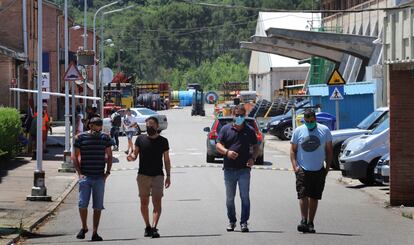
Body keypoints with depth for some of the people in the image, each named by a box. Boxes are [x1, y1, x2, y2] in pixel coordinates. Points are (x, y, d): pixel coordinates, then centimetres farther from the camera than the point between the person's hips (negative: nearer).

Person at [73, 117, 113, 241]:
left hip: (100, 177, 2)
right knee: (82, 204, -8)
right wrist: (79, 173, -6)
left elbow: (109, 156, 15)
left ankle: (95, 232, 8)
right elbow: (75, 157, 4)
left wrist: (107, 172, 4)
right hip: (85, 176, -2)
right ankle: (84, 227, 15)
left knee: (98, 206, 2)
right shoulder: (80, 138, 0)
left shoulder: (105, 138, 7)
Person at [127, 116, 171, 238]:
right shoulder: (140, 139, 5)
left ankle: (154, 227, -20)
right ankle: (147, 227, 19)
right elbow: (135, 154, 8)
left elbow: (166, 160, 10)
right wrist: (131, 157, -17)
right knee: (144, 203, 5)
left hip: (158, 176, -1)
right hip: (143, 175, 1)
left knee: (157, 202, -13)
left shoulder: (163, 141, 5)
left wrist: (168, 176, 6)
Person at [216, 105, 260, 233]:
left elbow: (256, 147, 13)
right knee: (229, 198, 8)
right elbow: (218, 145, 3)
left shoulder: (249, 131, 8)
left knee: (245, 197, -6)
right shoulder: (226, 129, 7)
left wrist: (253, 158, -7)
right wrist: (227, 152, -18)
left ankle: (244, 222, -3)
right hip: (229, 169, 1)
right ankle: (231, 221, 19)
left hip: (244, 169, -1)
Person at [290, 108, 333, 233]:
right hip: (302, 170, -1)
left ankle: (310, 223, 13)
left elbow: (329, 150, 9)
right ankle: (304, 220, -15)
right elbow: (293, 150, 7)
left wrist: (327, 168, 4)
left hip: (318, 170, 1)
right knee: (303, 195, -14)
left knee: (314, 197, 6)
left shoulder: (324, 130, 4)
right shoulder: (298, 131, 3)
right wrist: (295, 166, -6)